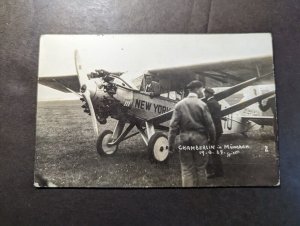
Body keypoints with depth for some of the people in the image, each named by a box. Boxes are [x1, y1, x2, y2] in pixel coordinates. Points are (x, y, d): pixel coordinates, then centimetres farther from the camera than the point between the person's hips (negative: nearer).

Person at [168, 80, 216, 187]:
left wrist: (171, 142, -1)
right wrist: (212, 139, 7)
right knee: (199, 166, 15)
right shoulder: (202, 105, -7)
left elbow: (173, 125, -4)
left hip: (184, 138, 2)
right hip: (199, 138, -2)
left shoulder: (179, 104, 0)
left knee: (186, 168, 9)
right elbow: (209, 124, -6)